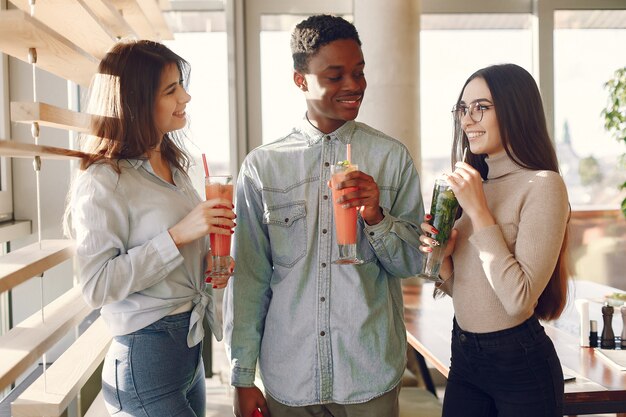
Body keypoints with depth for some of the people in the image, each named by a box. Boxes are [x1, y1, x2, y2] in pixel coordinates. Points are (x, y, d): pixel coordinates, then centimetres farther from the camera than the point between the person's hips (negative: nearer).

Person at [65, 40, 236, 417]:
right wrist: (177, 235, -26)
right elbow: (96, 286, -21)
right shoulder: (103, 182, -16)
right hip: (147, 354, -8)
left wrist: (209, 262, 1)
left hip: (192, 343, 8)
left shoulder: (173, 167, 11)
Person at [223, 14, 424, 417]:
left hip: (370, 376, 0)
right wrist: (243, 377, 2)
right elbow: (248, 277, 1)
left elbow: (412, 262, 2)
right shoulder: (262, 165, -2)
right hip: (287, 378, 0)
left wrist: (376, 217, -17)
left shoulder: (393, 157, -1)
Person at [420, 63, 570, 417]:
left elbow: (519, 300, -25)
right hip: (463, 356, 6)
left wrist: (478, 209, -22)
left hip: (520, 363, -6)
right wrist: (442, 260, -9)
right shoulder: (471, 185, 5)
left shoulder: (543, 185, -16)